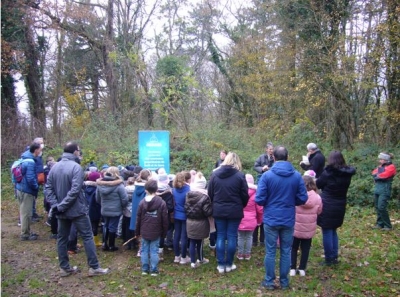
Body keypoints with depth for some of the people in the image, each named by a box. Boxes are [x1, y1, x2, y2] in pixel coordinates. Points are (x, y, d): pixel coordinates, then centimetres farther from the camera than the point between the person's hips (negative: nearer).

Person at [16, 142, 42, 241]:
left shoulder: (25, 158, 10)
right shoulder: (30, 162, -21)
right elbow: (30, 178, -25)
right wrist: (37, 187, -9)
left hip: (21, 188, 10)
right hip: (26, 190, -10)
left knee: (24, 212, 19)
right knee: (26, 213, 0)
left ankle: (26, 232, 31)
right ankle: (25, 234, 10)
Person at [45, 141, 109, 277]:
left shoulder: (54, 167, 5)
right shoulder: (76, 167, -17)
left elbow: (48, 187, 3)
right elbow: (75, 190, -25)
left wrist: (55, 205, -4)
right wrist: (62, 206, -18)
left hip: (61, 211, 7)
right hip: (77, 209, -7)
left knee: (62, 238, 14)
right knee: (87, 237, 2)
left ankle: (64, 268, 22)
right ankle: (94, 267, 5)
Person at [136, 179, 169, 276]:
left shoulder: (142, 202, -4)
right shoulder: (161, 203, -8)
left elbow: (138, 219, 1)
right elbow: (165, 220, -5)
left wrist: (137, 232, 12)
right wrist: (164, 232, 6)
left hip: (144, 232, 1)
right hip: (156, 232, -1)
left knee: (144, 250, 11)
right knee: (154, 251, 4)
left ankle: (144, 269, 17)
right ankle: (154, 270, 8)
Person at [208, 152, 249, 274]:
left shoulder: (215, 174, 0)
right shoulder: (240, 175, -9)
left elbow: (210, 193, 5)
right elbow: (245, 195, -5)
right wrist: (241, 206, 14)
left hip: (218, 210, 3)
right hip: (234, 211, -2)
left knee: (220, 236, 10)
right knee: (232, 236, 7)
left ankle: (221, 265, 13)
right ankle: (229, 264, 15)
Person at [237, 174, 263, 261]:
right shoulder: (255, 193, -7)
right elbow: (260, 209, -3)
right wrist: (259, 220, 12)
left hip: (240, 220, 0)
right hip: (251, 220, 0)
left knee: (240, 237, 11)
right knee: (249, 237, 13)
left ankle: (240, 254, 19)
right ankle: (247, 254, 20)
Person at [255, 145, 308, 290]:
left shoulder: (267, 175, -12)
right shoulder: (297, 176, -4)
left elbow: (259, 199, -13)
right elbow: (303, 198, -1)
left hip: (271, 219, -2)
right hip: (288, 219, 2)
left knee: (270, 252, 9)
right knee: (286, 251, 14)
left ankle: (269, 281, 19)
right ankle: (284, 282, 24)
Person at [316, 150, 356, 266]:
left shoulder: (328, 173, -16)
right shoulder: (347, 174, 0)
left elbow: (318, 184, -3)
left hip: (327, 205, -6)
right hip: (340, 206, 6)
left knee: (327, 232, 3)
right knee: (333, 231, 19)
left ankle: (329, 259, 9)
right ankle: (334, 257, 24)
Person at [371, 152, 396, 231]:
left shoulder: (391, 167, -6)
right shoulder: (381, 166, 20)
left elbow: (384, 175, -17)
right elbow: (374, 173, 11)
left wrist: (377, 175, -1)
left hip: (385, 190, -8)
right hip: (377, 189, 8)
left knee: (381, 207, -14)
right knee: (377, 207, 9)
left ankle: (388, 226, -5)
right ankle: (380, 224, 18)